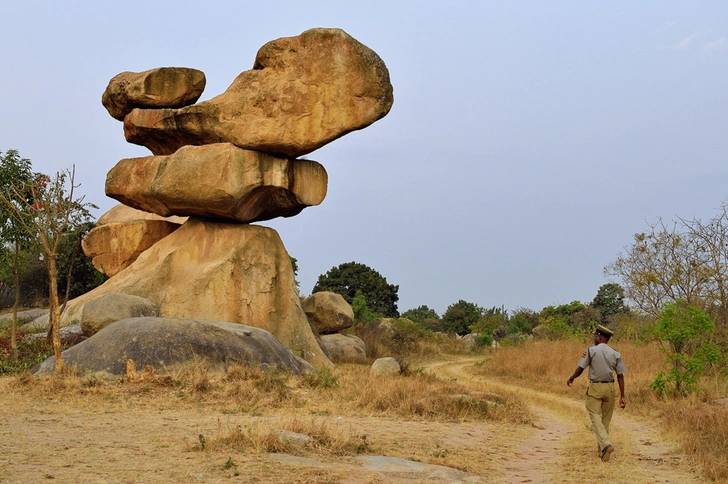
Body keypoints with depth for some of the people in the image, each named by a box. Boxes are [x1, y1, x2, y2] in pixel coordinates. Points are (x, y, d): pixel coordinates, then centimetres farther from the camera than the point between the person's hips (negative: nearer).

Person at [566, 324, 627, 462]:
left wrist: (571, 378, 13)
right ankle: (602, 450, 15)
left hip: (595, 388, -4)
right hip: (609, 388, 4)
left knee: (595, 417, -6)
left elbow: (580, 369, -7)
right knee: (606, 419, 12)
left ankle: (605, 444, -28)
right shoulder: (615, 354, 4)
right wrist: (622, 396, 5)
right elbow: (620, 375, 2)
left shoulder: (591, 350, -7)